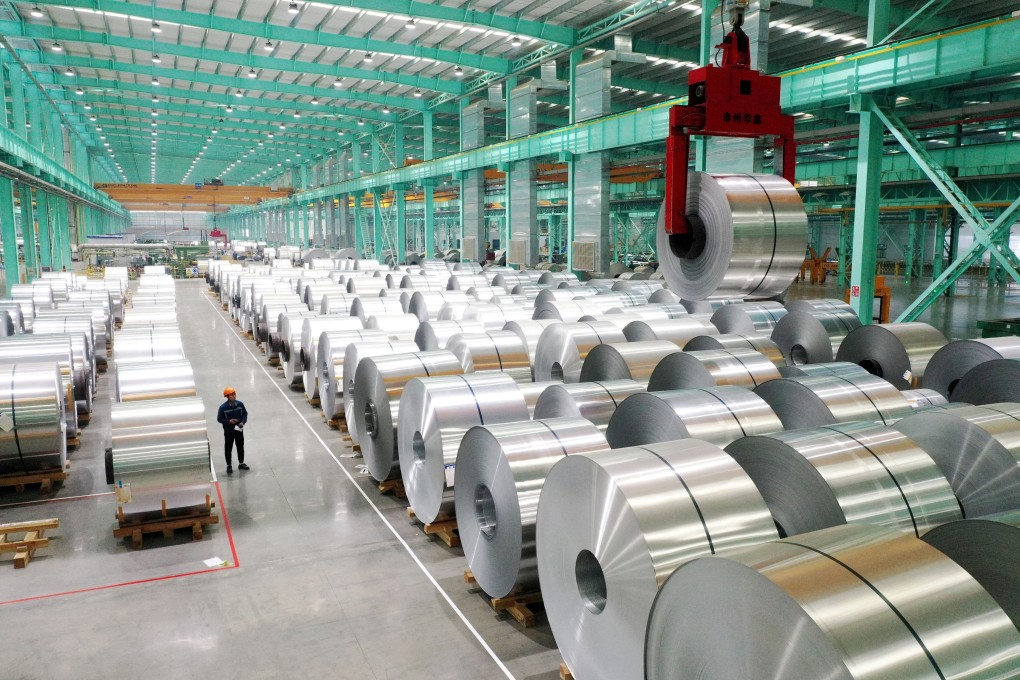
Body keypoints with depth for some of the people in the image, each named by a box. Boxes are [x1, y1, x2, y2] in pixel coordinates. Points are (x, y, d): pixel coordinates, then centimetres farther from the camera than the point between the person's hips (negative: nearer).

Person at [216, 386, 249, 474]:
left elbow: (245, 413, 5)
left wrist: (243, 422, -11)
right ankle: (229, 466, 21)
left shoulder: (240, 404, -7)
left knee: (240, 447, 15)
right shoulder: (223, 407, -17)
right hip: (228, 431, -3)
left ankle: (241, 463, 31)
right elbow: (219, 419, -9)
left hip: (239, 430, 3)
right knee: (228, 449, 7)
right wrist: (229, 421, -23)